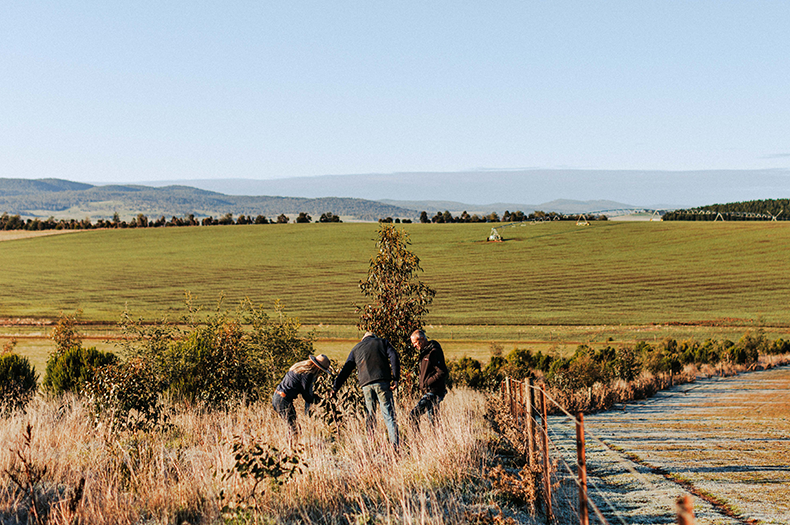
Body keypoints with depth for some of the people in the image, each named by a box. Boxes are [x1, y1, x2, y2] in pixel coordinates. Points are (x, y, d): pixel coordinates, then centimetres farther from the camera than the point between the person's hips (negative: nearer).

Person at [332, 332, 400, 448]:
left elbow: (346, 369, 17)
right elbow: (394, 357, 1)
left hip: (366, 384, 2)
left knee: (370, 417, 8)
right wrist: (395, 378, -4)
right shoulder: (383, 342, 18)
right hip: (382, 382, -2)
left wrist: (335, 387, 17)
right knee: (388, 415, -4)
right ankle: (396, 445, -14)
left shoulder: (356, 348, 24)